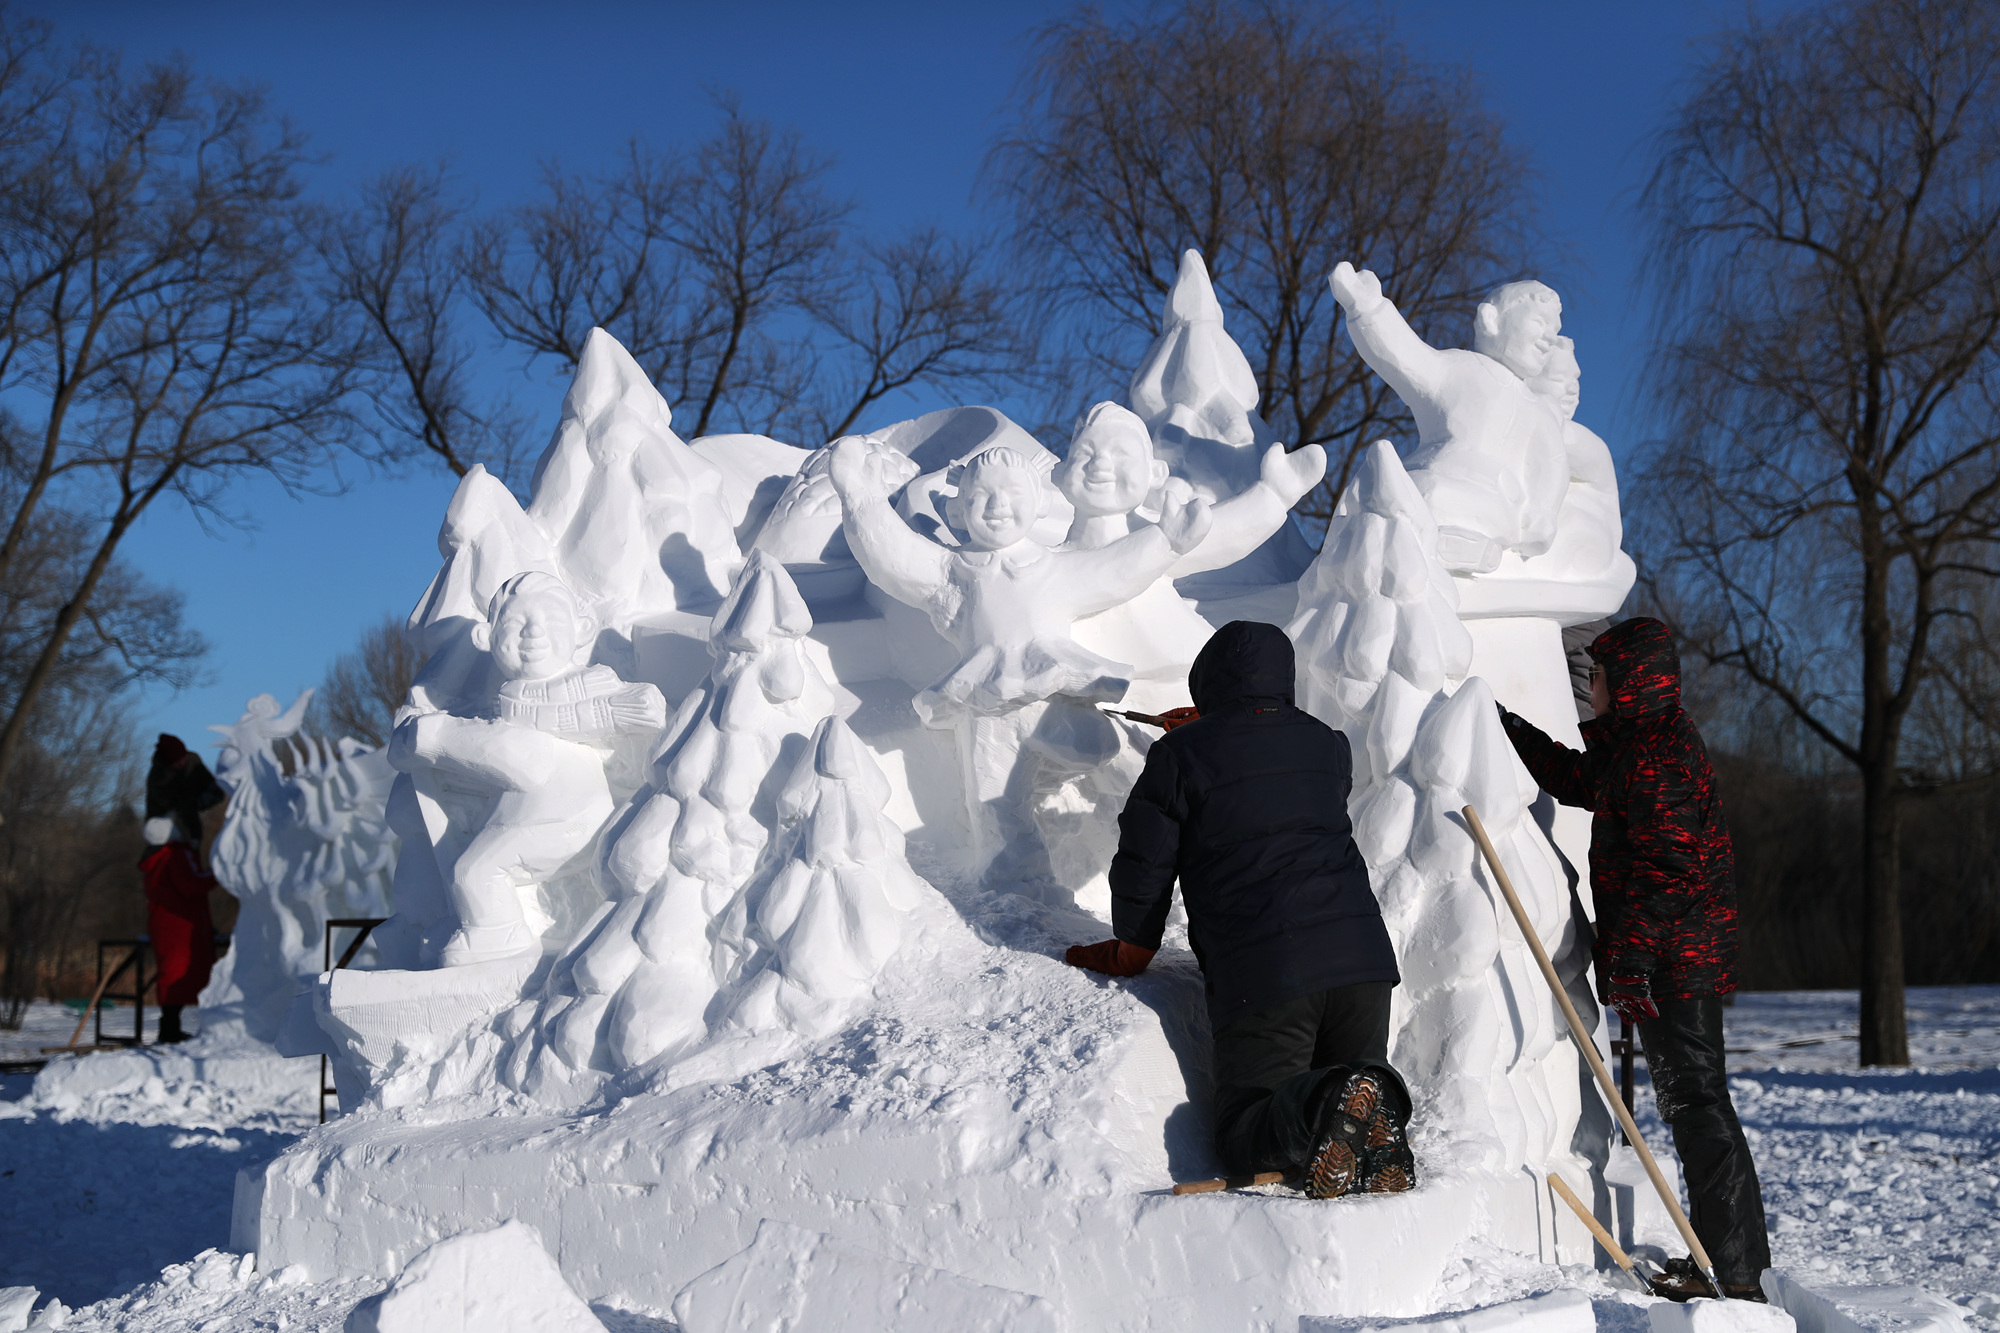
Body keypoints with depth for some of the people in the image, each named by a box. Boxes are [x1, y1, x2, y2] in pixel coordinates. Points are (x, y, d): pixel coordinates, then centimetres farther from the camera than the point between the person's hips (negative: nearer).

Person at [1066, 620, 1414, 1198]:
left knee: (1242, 1132, 3)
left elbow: (1142, 867, 4)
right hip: (1361, 955, 4)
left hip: (1259, 975, -4)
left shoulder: (1179, 754, 2)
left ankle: (1325, 1109, -28)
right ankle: (1377, 1115, -13)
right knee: (1353, 1072, 23)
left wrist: (1129, 951, 24)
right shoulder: (1326, 744, 16)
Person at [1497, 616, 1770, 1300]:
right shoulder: (1647, 739, 16)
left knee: (1694, 1100, -8)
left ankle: (1737, 1274, -5)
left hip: (1674, 959, -11)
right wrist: (1511, 729, 34)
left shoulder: (1656, 752, -16)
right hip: (1683, 956, 11)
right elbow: (1577, 781, 33)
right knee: (1690, 1097, 15)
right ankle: (1722, 1258, 24)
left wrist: (1631, 956, -25)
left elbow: (1663, 866, -23)